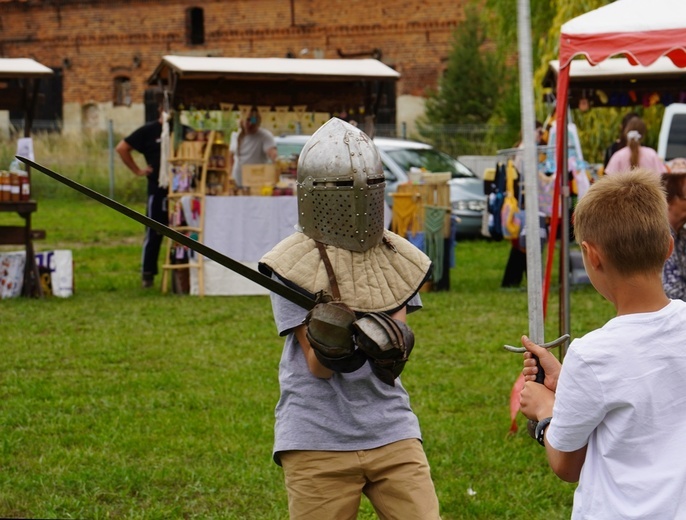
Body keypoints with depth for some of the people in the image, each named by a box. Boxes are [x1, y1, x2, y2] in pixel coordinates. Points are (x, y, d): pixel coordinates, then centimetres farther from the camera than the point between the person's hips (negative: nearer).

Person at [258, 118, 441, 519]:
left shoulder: (397, 259, 8)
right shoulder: (293, 265, -6)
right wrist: (328, 347, -34)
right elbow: (317, 367, -10)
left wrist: (391, 343, -25)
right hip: (318, 441, -3)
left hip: (391, 432, 3)